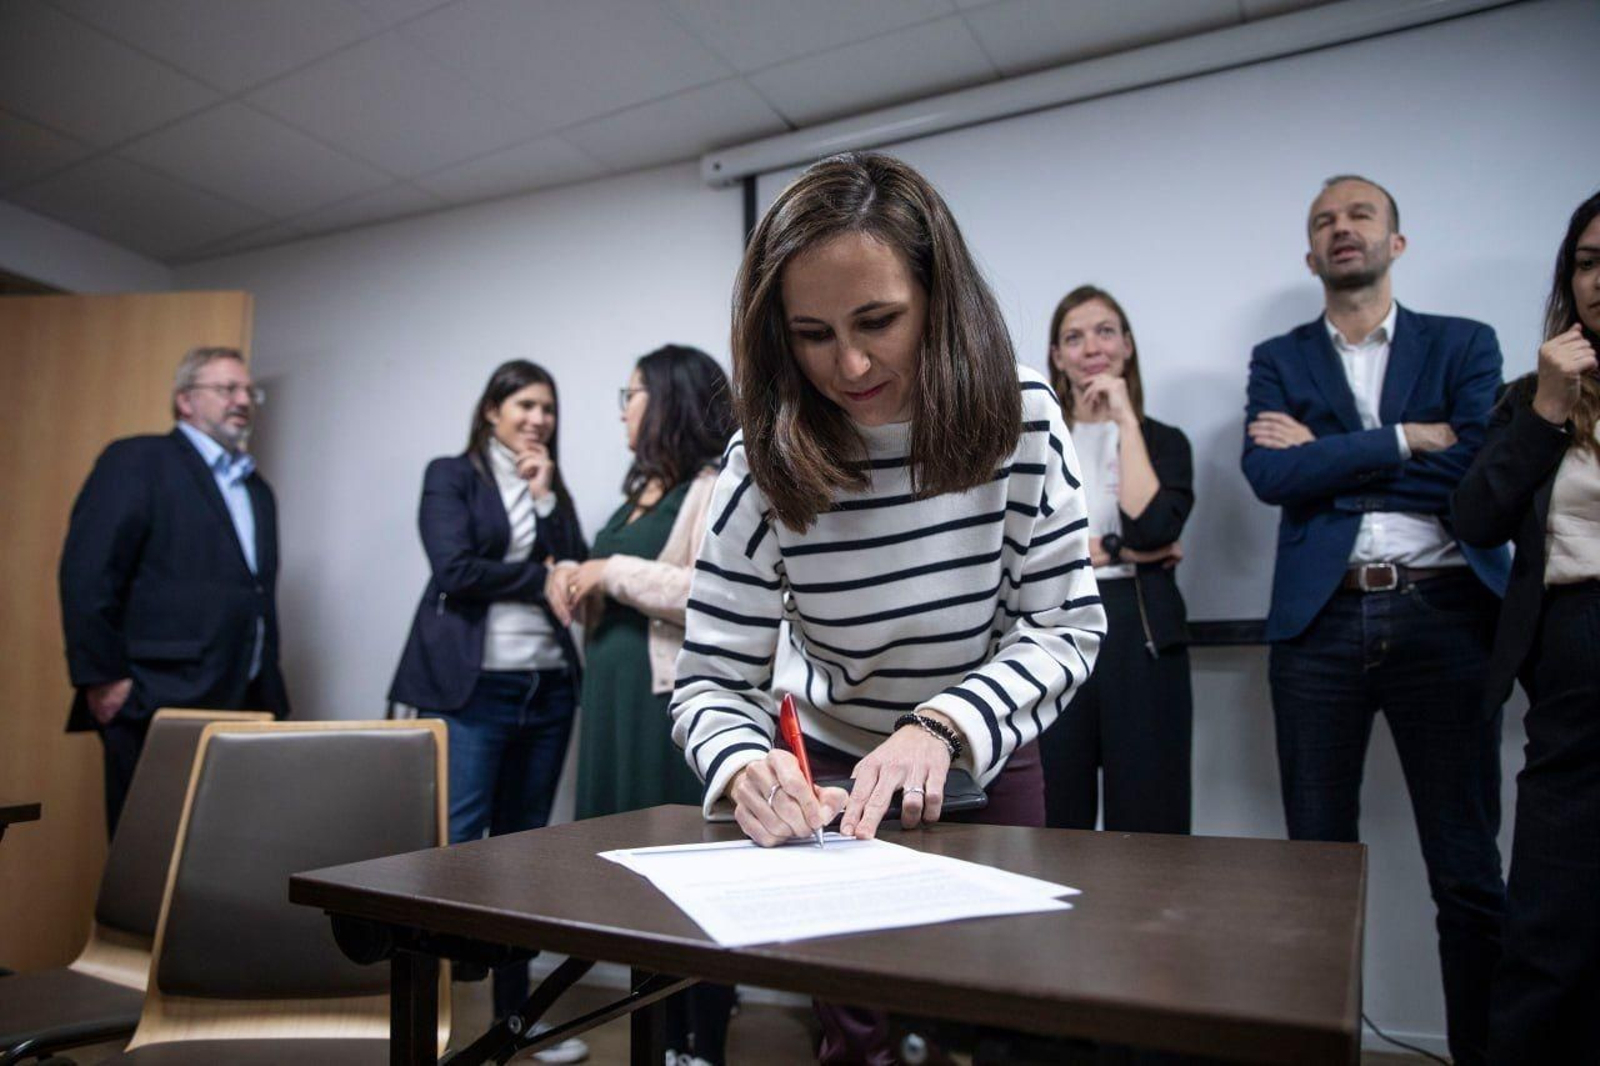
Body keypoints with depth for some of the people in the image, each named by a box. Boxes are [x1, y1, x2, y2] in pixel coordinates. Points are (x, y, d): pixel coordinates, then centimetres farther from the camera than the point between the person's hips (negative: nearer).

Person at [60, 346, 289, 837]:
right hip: (156, 704, -6)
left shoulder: (259, 490, 20)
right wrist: (104, 678, -13)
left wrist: (270, 697, 14)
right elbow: (87, 573, -10)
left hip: (241, 706, 6)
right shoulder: (136, 461, -1)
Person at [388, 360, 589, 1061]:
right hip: (471, 687, -5)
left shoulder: (553, 488, 17)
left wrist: (544, 497, 0)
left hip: (546, 687, 5)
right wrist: (540, 580, -3)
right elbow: (455, 569, -10)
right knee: (454, 844, -3)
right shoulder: (451, 476, 3)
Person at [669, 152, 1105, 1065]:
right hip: (831, 772, -1)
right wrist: (746, 771, -40)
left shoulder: (1019, 416, -20)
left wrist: (943, 727, -33)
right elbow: (712, 681, -19)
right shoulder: (765, 466, -22)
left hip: (987, 759, 2)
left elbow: (1068, 627, -17)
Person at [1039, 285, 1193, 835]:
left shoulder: (1163, 441, 11)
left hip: (1141, 639, 0)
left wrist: (1125, 420, -6)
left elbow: (1152, 529, -10)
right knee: (1056, 821, 2)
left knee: (1148, 823, 2)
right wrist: (1116, 552, -8)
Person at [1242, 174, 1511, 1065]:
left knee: (1467, 866, 3)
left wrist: (1328, 452, -5)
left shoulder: (1464, 344, 11)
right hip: (1322, 620, 1)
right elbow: (1269, 475, -6)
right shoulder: (1279, 360, 12)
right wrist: (1408, 440, -7)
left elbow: (1483, 467, -7)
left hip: (1443, 615, 0)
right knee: (1319, 857, 8)